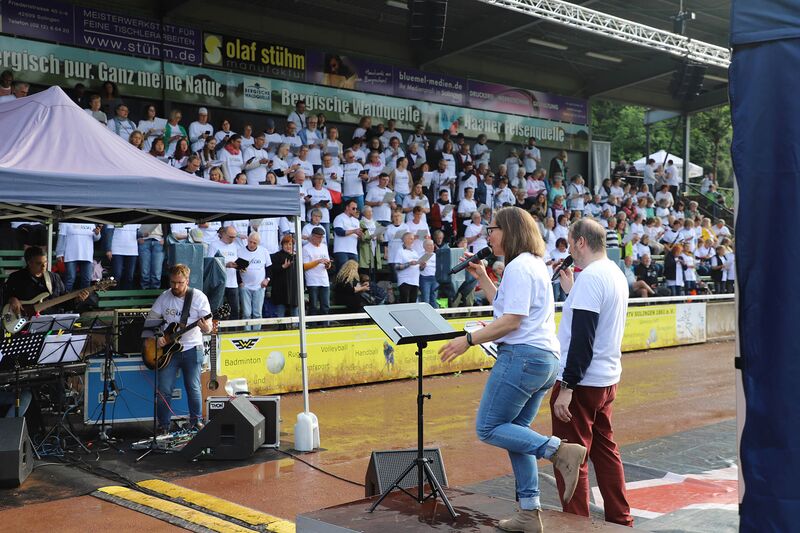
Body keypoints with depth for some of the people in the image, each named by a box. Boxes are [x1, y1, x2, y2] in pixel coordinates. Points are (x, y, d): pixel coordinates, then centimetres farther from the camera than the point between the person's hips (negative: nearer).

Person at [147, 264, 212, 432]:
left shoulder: (199, 297, -6)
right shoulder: (164, 297, 2)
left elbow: (208, 327, -8)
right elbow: (150, 319, 9)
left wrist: (206, 328, -32)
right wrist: (157, 336, -8)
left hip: (191, 349, -2)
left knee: (193, 388, 2)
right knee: (164, 390, -2)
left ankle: (196, 421, 20)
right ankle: (163, 425, 13)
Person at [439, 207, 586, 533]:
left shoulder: (518, 267, -12)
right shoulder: (534, 264, 20)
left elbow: (511, 320, -18)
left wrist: (468, 340, -15)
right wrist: (481, 277, 23)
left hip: (522, 356, -10)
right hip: (547, 359, 10)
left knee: (488, 429, -5)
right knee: (514, 431, 14)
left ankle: (559, 450, -15)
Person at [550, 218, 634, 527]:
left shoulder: (589, 277, -17)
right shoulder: (616, 274, 11)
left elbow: (582, 338, -22)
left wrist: (566, 387, -21)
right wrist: (571, 291, 23)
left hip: (581, 383, -10)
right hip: (607, 379, 10)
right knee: (605, 450, 17)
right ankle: (620, 520, 25)